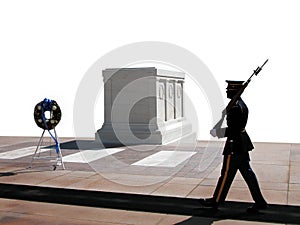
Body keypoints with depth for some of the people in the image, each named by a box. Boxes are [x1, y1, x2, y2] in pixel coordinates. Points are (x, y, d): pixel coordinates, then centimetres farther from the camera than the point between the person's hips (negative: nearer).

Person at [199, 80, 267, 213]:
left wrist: (217, 132, -14)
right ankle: (259, 202, 16)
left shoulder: (235, 107, -21)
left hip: (234, 145, -10)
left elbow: (233, 130, -23)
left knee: (227, 174, 2)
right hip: (242, 145, 10)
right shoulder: (242, 105, 11)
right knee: (247, 173, 13)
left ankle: (216, 201, 16)